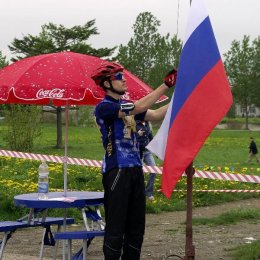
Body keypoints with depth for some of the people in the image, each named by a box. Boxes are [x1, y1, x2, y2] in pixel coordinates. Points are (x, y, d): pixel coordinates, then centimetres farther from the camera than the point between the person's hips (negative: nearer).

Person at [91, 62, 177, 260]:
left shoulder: (127, 105, 16)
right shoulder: (104, 107, -9)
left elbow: (156, 115, 8)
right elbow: (138, 107, -20)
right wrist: (166, 85, -20)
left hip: (135, 169, 8)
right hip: (117, 171, -8)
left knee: (137, 225, 11)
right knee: (116, 226, -6)